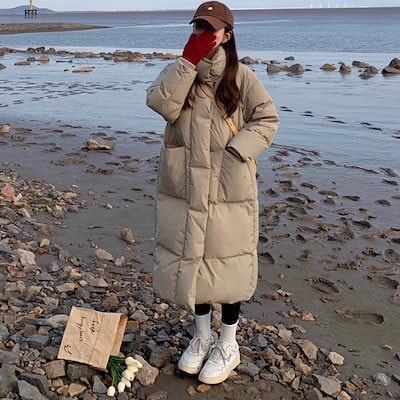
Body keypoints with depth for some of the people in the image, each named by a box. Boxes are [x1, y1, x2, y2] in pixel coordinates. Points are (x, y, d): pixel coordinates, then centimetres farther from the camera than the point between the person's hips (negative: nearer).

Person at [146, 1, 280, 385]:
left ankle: (228, 345, 26)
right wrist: (189, 58, -17)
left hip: (229, 190, -3)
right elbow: (161, 103, -14)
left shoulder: (242, 77, -2)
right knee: (191, 262, 13)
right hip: (183, 189, 3)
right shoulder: (179, 71, 5)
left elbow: (267, 120, -5)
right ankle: (202, 335, 36)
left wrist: (234, 154, -18)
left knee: (228, 265, 6)